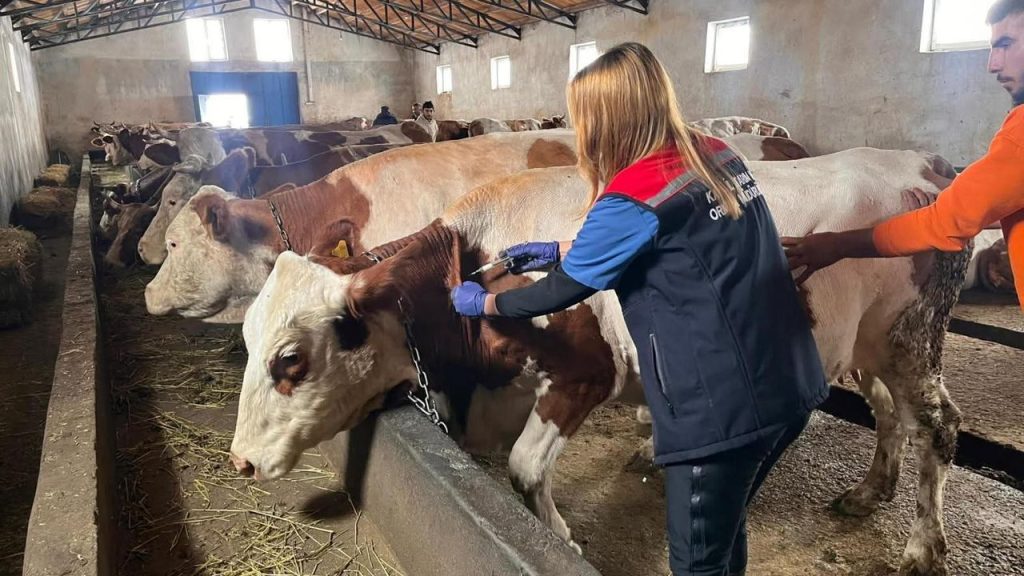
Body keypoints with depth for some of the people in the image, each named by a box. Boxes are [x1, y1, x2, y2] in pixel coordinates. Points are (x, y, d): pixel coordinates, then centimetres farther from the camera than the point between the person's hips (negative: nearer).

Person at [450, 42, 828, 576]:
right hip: (788, 386, 8)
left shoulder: (633, 196, -18)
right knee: (725, 528, 27)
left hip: (721, 407, -8)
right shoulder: (719, 155, 6)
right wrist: (558, 249, 21)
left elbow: (562, 292, -5)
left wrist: (481, 302, 11)